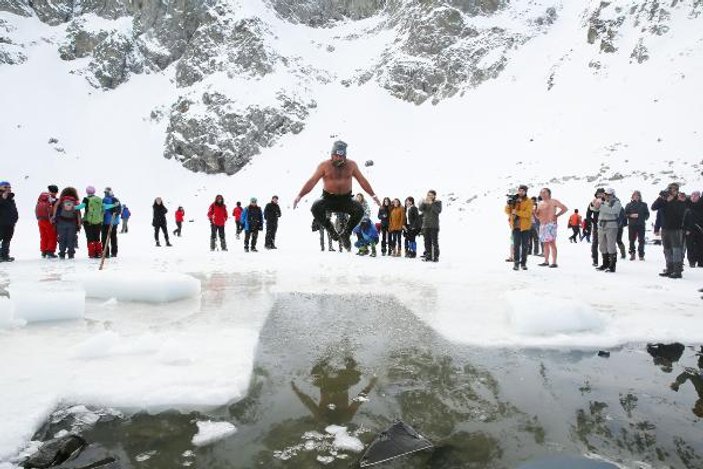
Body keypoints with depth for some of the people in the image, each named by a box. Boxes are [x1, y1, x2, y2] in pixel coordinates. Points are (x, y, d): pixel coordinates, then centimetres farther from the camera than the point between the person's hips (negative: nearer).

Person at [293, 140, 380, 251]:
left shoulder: (351, 165, 1)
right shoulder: (324, 165, -5)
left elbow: (362, 181, 7)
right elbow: (312, 181, -9)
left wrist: (373, 195, 2)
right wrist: (300, 195, -18)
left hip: (346, 200, 1)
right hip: (328, 199, -1)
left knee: (359, 210, -27)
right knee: (315, 208, -31)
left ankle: (345, 233, -3)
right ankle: (330, 229, -5)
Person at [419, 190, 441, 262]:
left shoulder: (438, 202, 3)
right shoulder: (424, 202, 12)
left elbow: (439, 211, -12)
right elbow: (420, 209, -4)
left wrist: (432, 203, -19)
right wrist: (424, 202, -21)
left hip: (434, 225, -4)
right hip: (426, 225, 4)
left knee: (435, 242, -7)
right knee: (427, 242, 5)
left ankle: (436, 257, -5)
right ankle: (428, 257, 9)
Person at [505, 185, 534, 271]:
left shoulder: (529, 201, -3)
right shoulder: (514, 200, 7)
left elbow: (528, 213, -17)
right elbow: (507, 211, 5)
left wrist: (516, 212, -24)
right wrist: (509, 205, -14)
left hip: (525, 226, -1)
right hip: (516, 226, 2)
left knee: (525, 245, 5)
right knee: (516, 245, -2)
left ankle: (523, 263, 14)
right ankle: (516, 263, 3)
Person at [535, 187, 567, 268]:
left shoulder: (553, 201, -1)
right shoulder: (540, 203, 18)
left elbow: (565, 208, -6)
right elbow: (538, 215, 21)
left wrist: (557, 215, -7)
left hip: (551, 224, -7)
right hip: (542, 225, 7)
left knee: (552, 243, -11)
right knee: (545, 243, 10)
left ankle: (554, 262, -12)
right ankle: (546, 261, 15)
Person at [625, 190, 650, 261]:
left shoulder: (643, 205, 10)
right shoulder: (629, 205, 8)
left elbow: (647, 214, 11)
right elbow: (625, 214, 4)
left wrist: (644, 218, -6)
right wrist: (631, 215, -12)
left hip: (641, 225, 0)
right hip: (632, 225, 0)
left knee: (641, 240, 0)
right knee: (631, 240, 3)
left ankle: (641, 255, 5)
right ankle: (632, 254, 13)